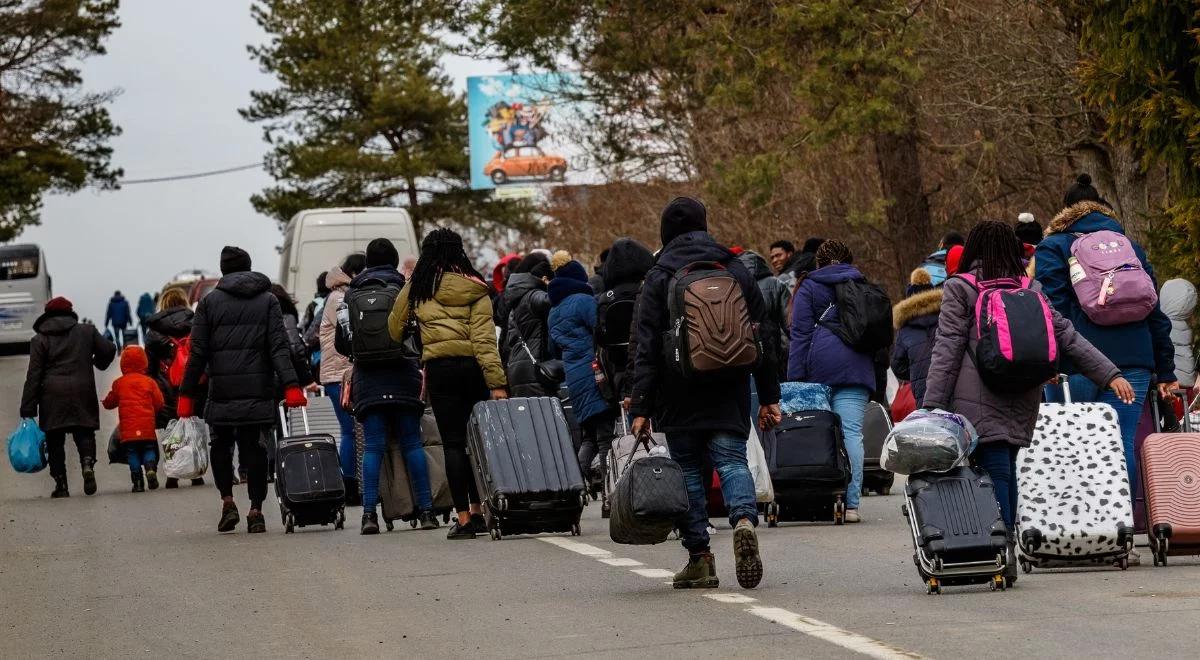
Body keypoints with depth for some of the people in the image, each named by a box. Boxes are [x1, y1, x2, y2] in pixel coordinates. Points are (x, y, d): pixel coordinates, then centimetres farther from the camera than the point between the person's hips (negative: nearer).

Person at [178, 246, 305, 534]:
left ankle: (227, 502, 1)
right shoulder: (268, 300, 7)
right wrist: (291, 386, -9)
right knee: (255, 449, 3)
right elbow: (279, 348, -3)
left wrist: (186, 393, 4)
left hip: (222, 391, 0)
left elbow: (197, 353, 1)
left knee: (221, 446, 14)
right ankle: (256, 510, -1)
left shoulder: (209, 302, 5)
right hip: (258, 389, 1)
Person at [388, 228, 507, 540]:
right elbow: (484, 338, -5)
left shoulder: (417, 288, 4)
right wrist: (496, 382, -9)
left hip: (439, 368, -1)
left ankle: (463, 518, -3)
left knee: (453, 442, 1)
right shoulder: (475, 289, 3)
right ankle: (476, 511, 15)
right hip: (472, 366, 1)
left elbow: (395, 328, 13)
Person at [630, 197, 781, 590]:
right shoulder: (736, 272, 9)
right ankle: (744, 520, -29)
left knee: (688, 468, 5)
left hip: (679, 396, -2)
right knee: (732, 459, 1)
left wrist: (641, 407, -6)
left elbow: (648, 349, -6)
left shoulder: (659, 279, -2)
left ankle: (699, 557, 4)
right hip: (729, 394, 2)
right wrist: (769, 396, 13)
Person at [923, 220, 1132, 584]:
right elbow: (1068, 336, 10)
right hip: (1022, 400, 4)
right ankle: (1006, 551, 13)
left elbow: (947, 350, -2)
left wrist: (932, 404, -3)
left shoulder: (959, 289, 3)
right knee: (1006, 471, 12)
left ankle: (1003, 553, -15)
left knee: (995, 471, -8)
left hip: (979, 400, -4)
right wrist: (1110, 374, 10)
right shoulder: (1030, 290, 14)